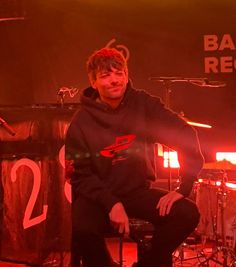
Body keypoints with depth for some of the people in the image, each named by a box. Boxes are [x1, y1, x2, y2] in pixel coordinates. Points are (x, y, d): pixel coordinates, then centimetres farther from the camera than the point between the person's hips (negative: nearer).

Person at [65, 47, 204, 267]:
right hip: (97, 194, -2)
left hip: (137, 191, 3)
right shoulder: (81, 122, -10)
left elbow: (186, 136, -6)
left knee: (187, 214, -20)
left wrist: (184, 187, -13)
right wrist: (111, 204, -22)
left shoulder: (143, 104, -6)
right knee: (80, 229, -33)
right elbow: (81, 176, -8)